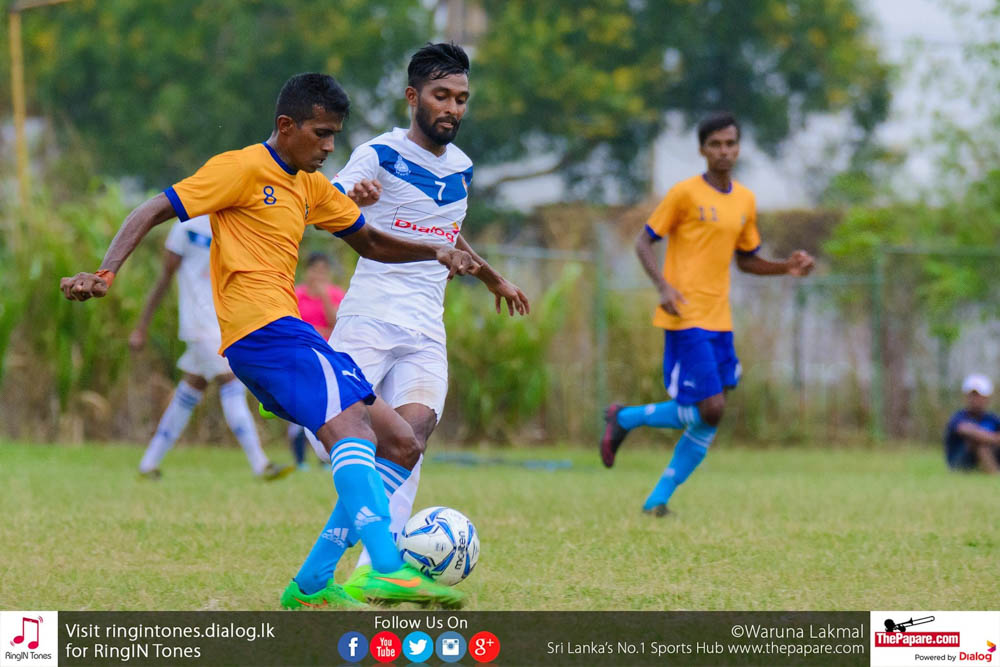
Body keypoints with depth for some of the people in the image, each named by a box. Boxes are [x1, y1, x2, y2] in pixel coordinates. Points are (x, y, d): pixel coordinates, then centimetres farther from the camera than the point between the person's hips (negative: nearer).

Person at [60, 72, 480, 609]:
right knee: (350, 430, -26)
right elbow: (151, 213, -7)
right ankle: (387, 570, -41)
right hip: (263, 326, -10)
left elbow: (370, 243, 30)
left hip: (287, 331, 10)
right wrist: (106, 274, -20)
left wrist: (435, 253, 14)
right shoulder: (242, 170, -3)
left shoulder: (309, 186, 22)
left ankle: (310, 585, 4)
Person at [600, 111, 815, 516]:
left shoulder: (745, 201, 14)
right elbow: (644, 242, -3)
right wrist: (663, 286, -18)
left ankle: (659, 499, 11)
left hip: (719, 321, 7)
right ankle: (625, 419, 6)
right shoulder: (685, 193, -5)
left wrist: (785, 269, 7)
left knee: (709, 421, 2)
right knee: (708, 411, -15)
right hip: (686, 318, -7)